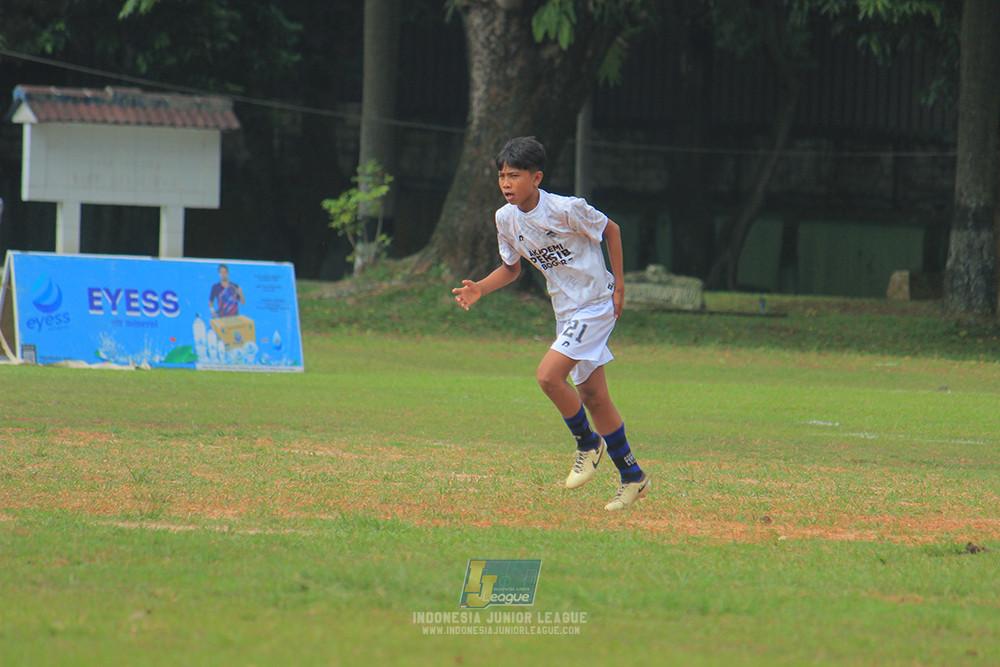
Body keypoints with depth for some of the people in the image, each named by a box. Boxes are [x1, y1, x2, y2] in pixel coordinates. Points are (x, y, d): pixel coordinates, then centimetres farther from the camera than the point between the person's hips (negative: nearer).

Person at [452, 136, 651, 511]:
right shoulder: (506, 219, -1)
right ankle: (633, 478, 21)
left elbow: (610, 230, -6)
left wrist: (619, 286, -6)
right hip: (566, 311, 7)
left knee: (549, 375, -21)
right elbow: (511, 269, 12)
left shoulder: (567, 210, -21)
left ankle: (588, 442, 2)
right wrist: (479, 290, -5)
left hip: (596, 304, -7)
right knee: (592, 395, 10)